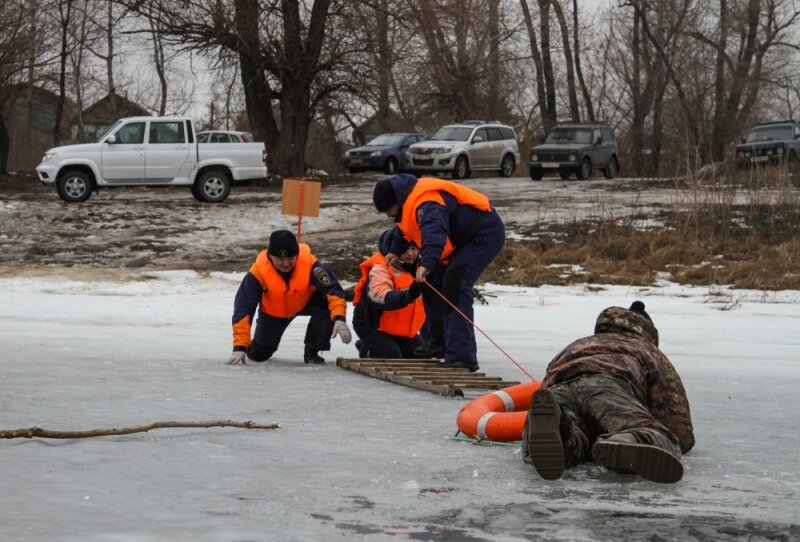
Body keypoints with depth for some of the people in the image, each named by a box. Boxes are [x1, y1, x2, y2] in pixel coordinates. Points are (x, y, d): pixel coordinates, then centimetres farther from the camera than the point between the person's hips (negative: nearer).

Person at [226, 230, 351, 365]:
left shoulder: (309, 263, -36)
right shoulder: (258, 271, -36)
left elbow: (333, 289, -37)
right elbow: (243, 308, -34)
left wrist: (339, 318, -55)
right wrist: (240, 347, -40)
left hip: (305, 302, 0)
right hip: (273, 311, 0)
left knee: (326, 303, -32)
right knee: (258, 354, -1)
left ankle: (312, 351, -10)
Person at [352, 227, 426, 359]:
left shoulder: (417, 266, 0)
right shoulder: (380, 268, -26)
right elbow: (380, 296, -45)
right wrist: (406, 296, -62)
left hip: (401, 327, 8)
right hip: (371, 325, -8)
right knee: (391, 355, -25)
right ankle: (367, 349, 10)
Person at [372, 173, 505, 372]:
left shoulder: (426, 203, -29)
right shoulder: (410, 199, 5)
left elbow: (434, 231, -50)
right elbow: (404, 227, 30)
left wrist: (427, 263, -63)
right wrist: (395, 250, 33)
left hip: (486, 234, -11)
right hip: (465, 238, 11)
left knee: (454, 285, -23)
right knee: (433, 280, 14)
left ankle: (462, 356, -29)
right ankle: (439, 343, 27)